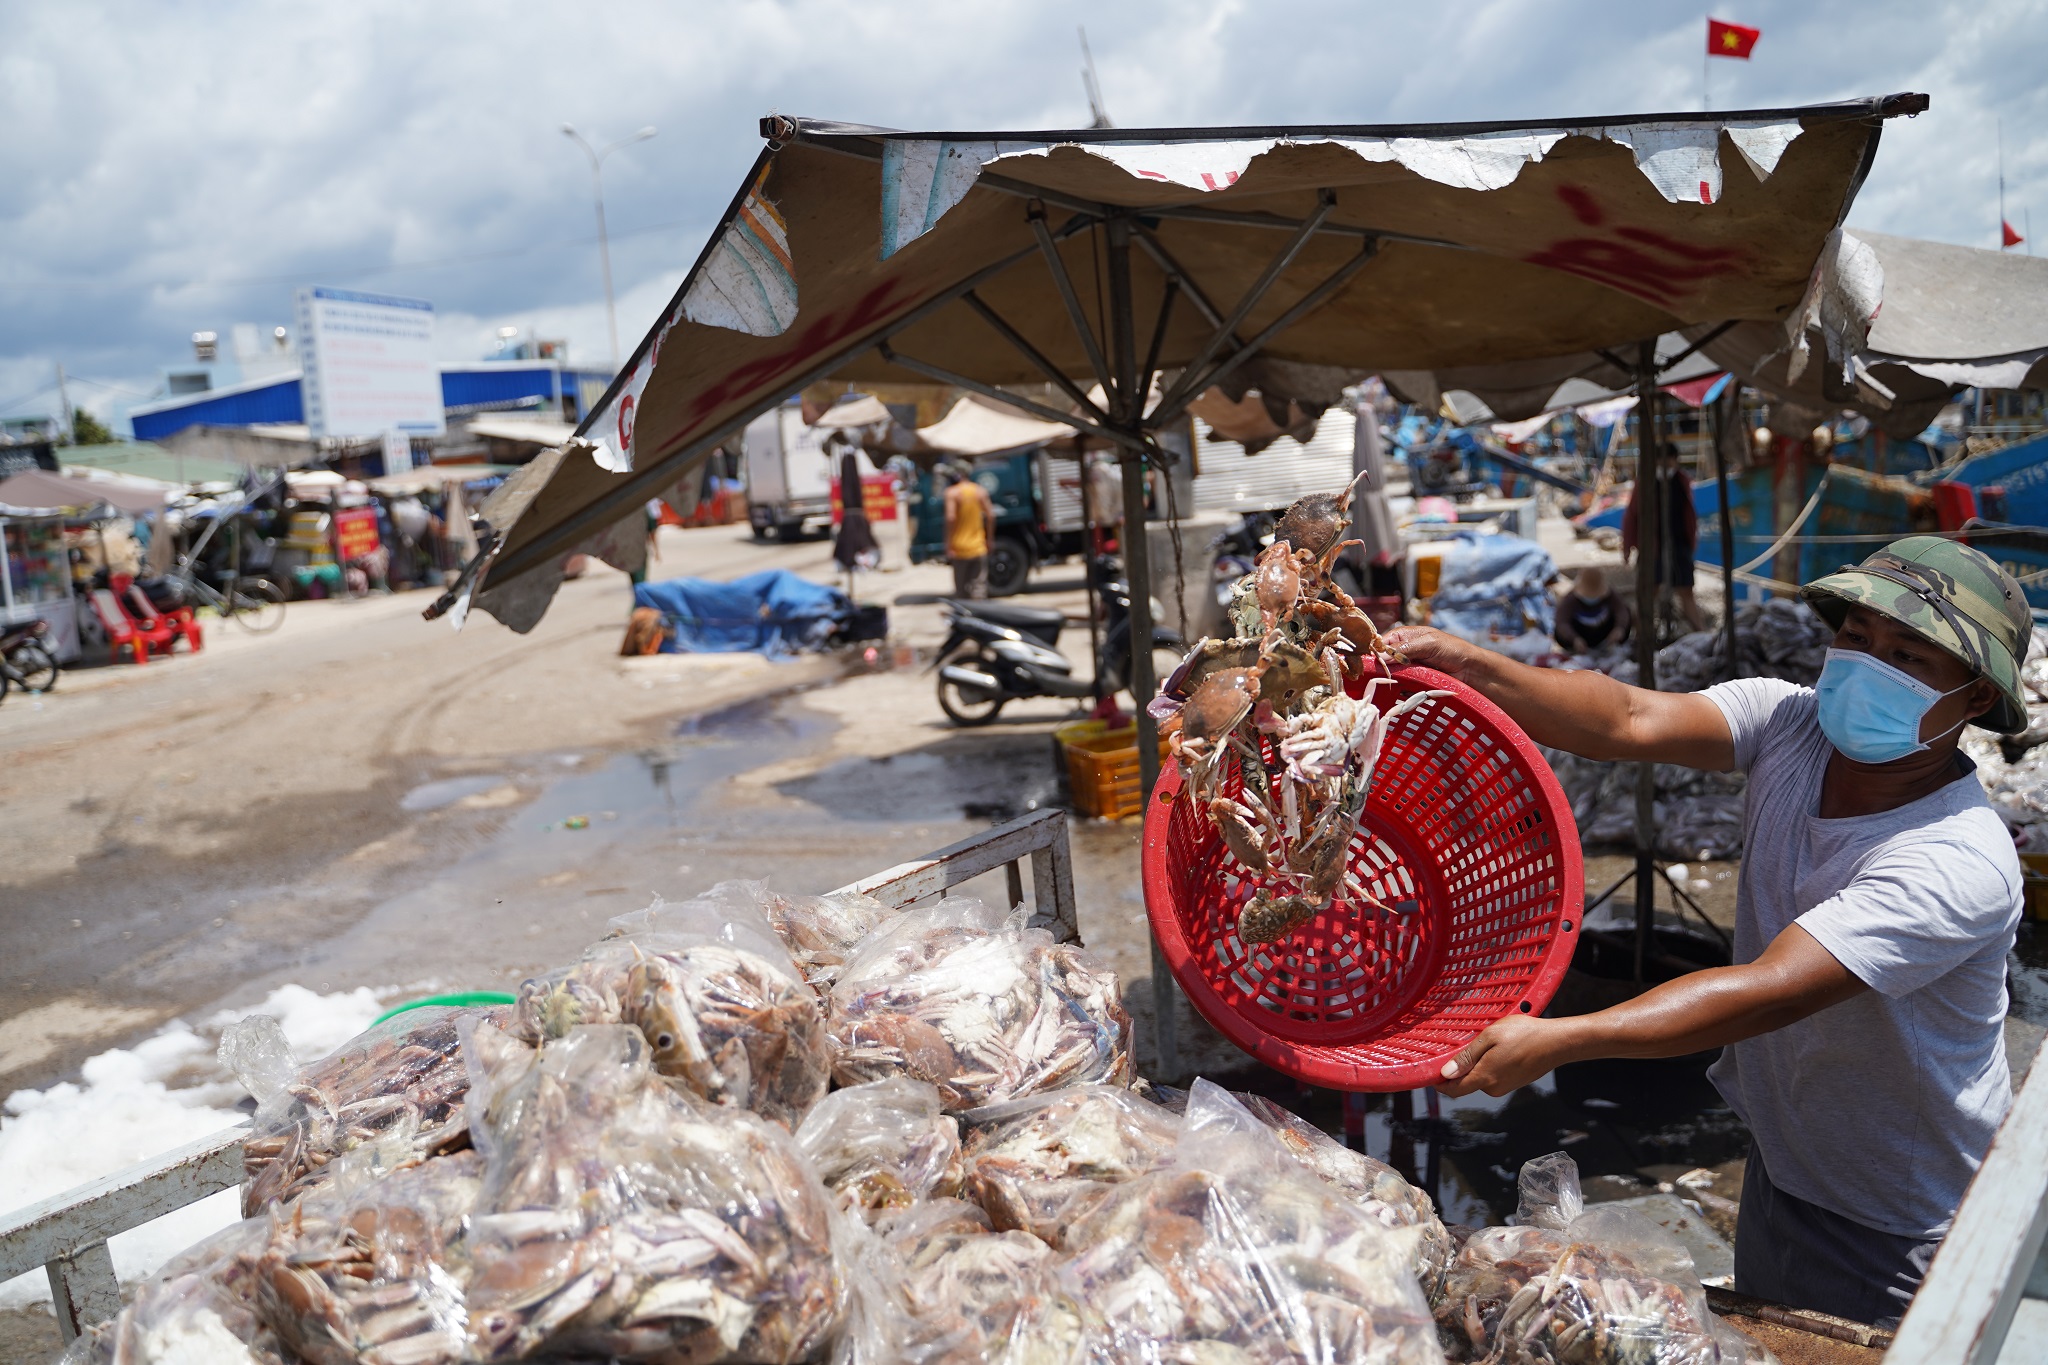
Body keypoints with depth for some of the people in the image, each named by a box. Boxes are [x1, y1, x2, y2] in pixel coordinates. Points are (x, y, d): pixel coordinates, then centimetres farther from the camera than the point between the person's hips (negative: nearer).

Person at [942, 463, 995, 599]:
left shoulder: (952, 492, -7)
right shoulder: (980, 491, 5)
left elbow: (950, 518, -17)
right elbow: (990, 515, 1)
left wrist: (948, 544, -14)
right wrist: (989, 538, 10)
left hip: (959, 548, -2)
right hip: (979, 547, 2)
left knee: (961, 590, 10)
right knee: (979, 587, 0)